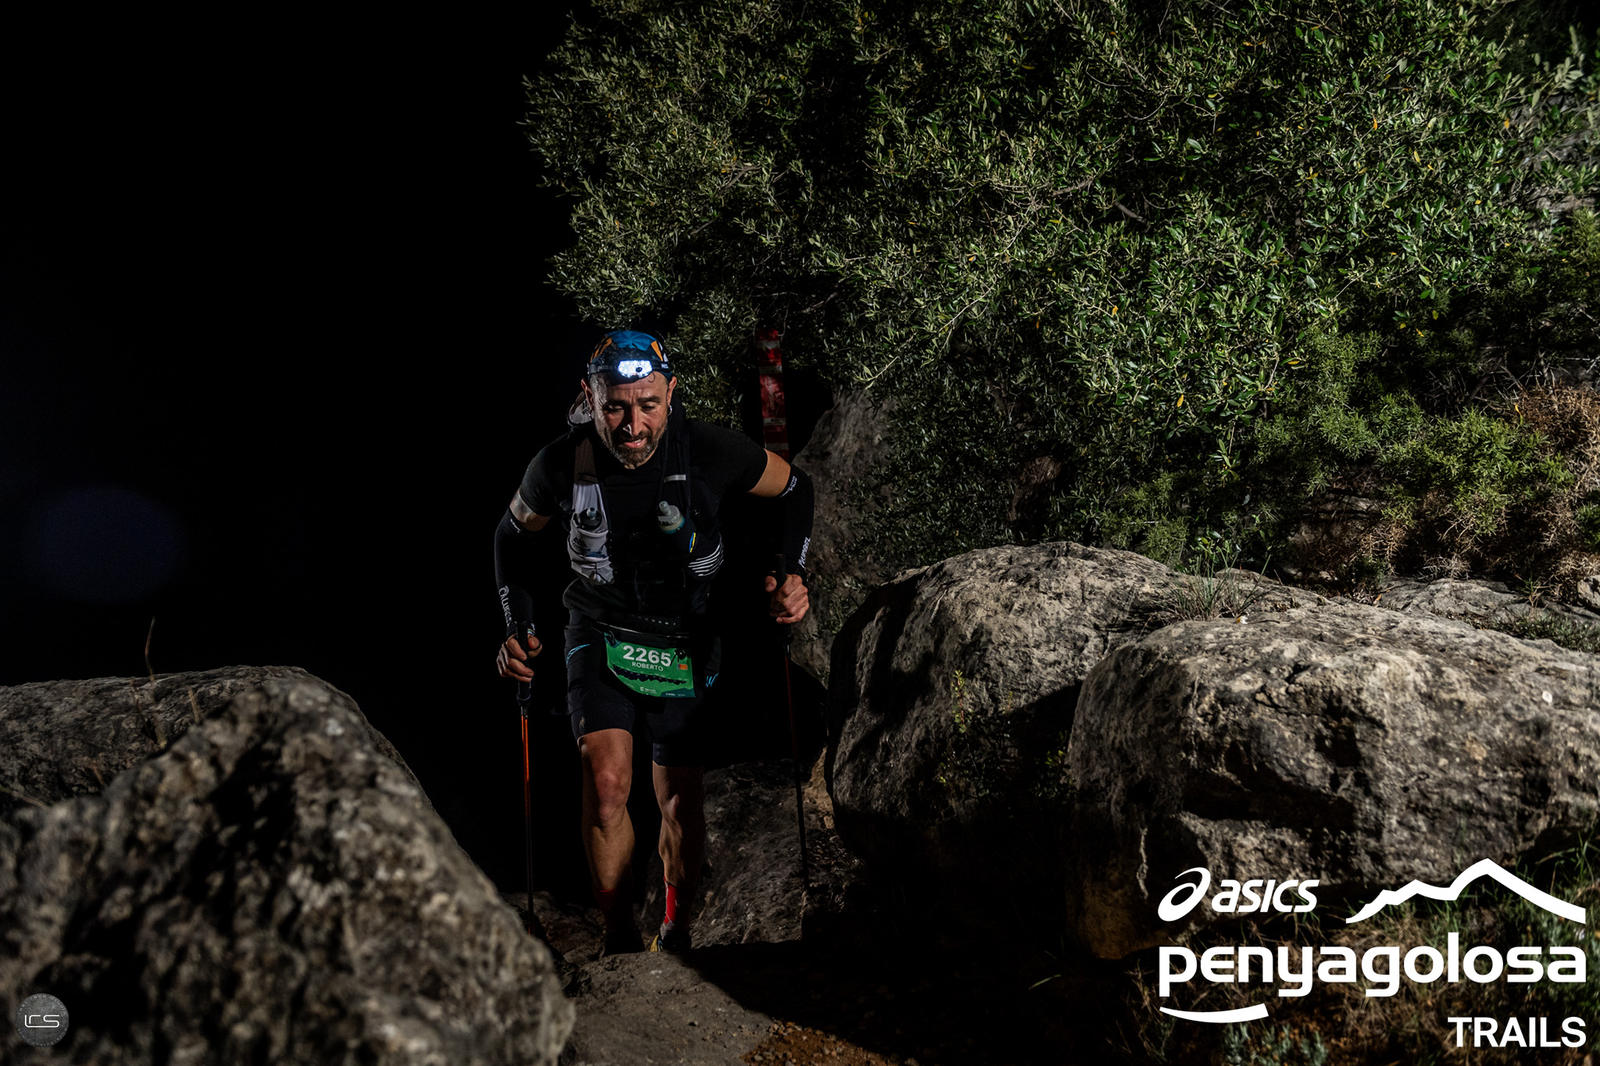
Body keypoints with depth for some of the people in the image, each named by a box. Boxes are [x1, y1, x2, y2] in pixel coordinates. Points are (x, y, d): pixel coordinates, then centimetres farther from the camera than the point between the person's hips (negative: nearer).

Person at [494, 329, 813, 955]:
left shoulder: (709, 452, -22)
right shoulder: (562, 465, -19)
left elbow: (794, 489, -3)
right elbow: (514, 532, 3)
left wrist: (792, 575, -15)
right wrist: (518, 627, -5)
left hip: (685, 646, 1)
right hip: (601, 639, 0)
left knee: (681, 800, 7)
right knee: (607, 782, -20)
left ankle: (675, 932, 31)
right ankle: (619, 937, 1)